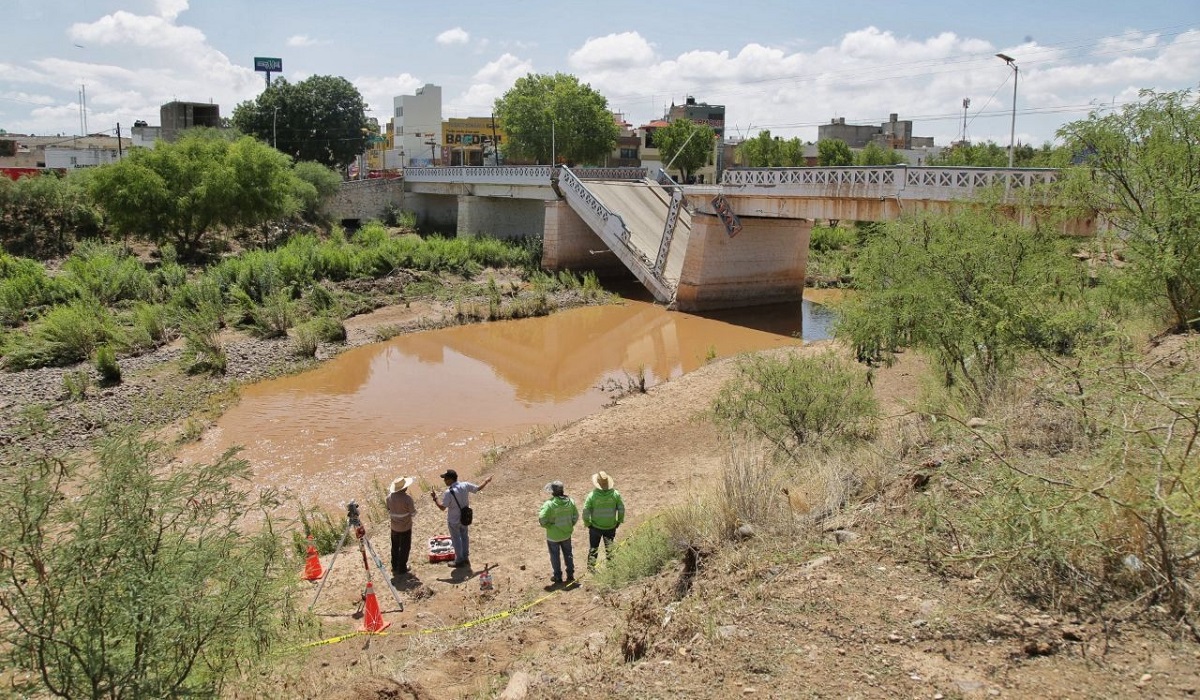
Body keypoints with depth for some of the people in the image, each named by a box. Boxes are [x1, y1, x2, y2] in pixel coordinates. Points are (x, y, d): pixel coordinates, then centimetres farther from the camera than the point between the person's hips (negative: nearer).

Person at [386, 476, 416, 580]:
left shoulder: (390, 497, -7)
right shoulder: (407, 498, -24)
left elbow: (388, 511, 6)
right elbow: (413, 514, -15)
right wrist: (414, 507, 3)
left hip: (394, 527, 5)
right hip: (405, 528, -5)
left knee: (395, 548, 20)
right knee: (404, 549, 8)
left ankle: (395, 568, 32)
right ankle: (401, 571, 14)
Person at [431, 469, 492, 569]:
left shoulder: (448, 493, -29)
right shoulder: (465, 485, -13)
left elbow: (442, 507, -25)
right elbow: (478, 488, -1)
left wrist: (435, 498, -15)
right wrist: (486, 481, 16)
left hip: (453, 520, -6)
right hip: (464, 518, 6)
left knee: (456, 539, 13)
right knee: (464, 537, 22)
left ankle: (459, 561, 25)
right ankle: (466, 558, 34)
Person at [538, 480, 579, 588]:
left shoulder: (549, 504, -26)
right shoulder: (570, 501, -11)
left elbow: (542, 520, -26)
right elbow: (576, 516, -1)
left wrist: (548, 526, -6)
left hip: (553, 536, -4)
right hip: (566, 534, 4)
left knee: (555, 556, 15)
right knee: (568, 554, 22)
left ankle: (558, 577, 25)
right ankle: (570, 575, 31)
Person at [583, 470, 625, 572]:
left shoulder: (592, 495, -20)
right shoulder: (615, 494, -14)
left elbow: (586, 511, -16)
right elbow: (621, 509, -7)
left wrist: (587, 523, 0)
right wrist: (619, 521, 8)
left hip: (595, 527, -1)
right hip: (611, 526, 1)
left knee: (593, 547, 18)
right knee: (609, 546, 23)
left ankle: (591, 567, 28)